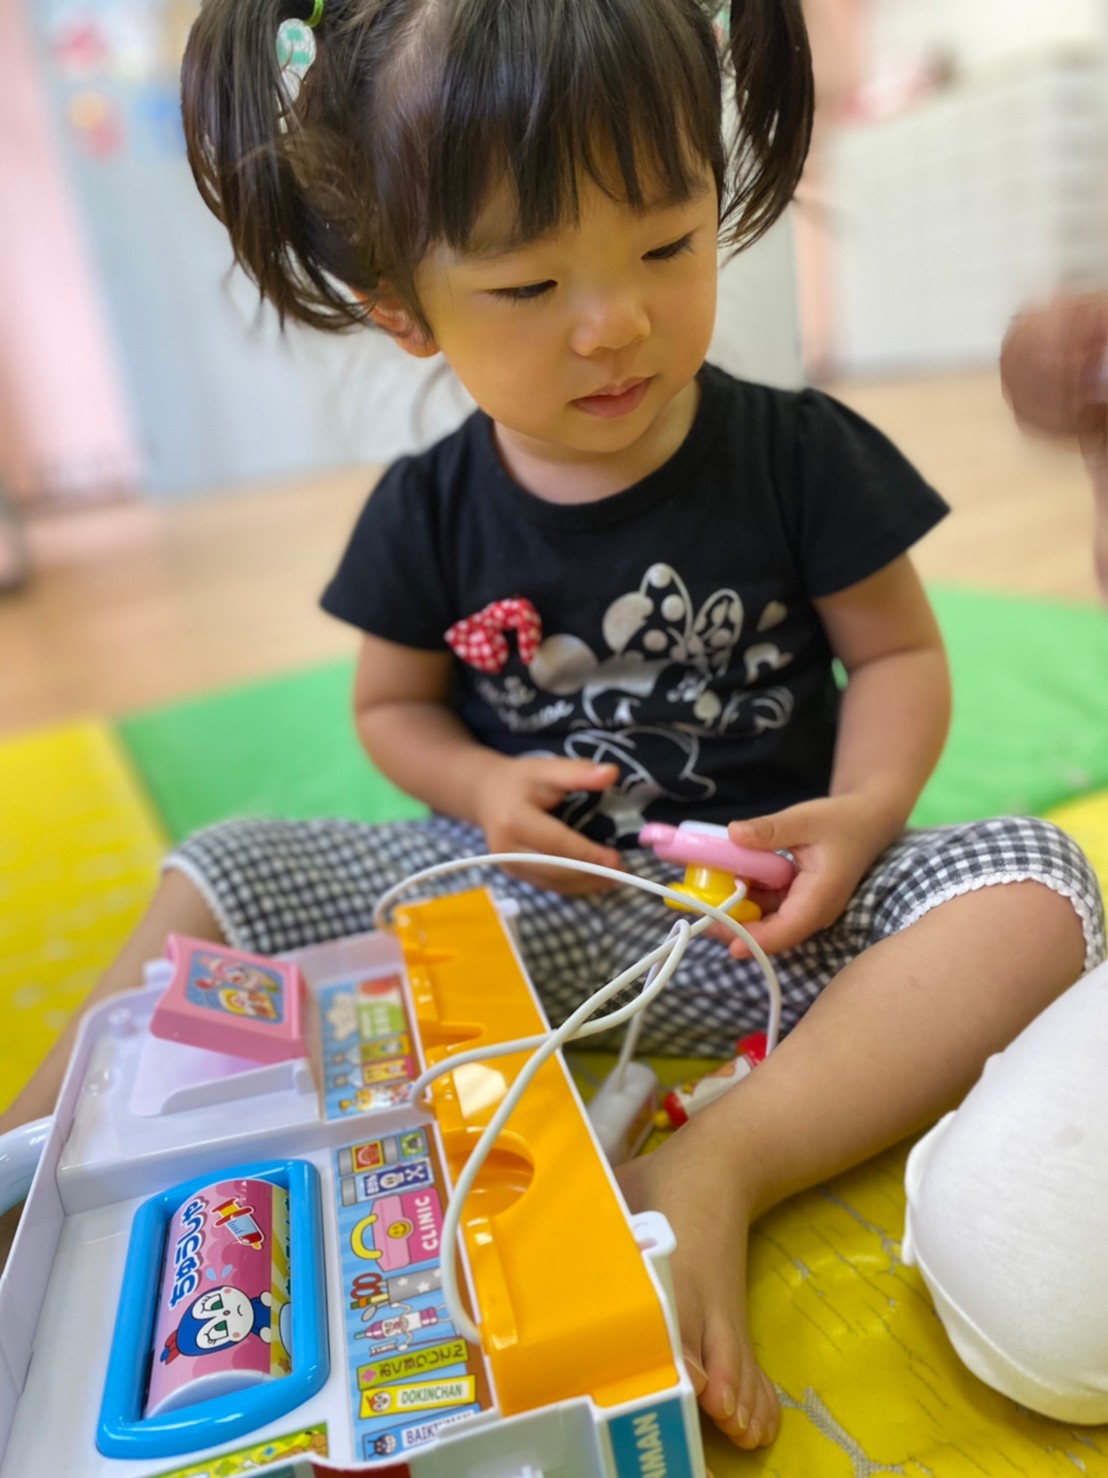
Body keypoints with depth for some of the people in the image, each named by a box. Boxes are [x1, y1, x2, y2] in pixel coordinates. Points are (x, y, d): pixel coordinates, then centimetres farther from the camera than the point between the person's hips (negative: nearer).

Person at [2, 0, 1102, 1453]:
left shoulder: (802, 456, -7)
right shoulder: (431, 513, -2)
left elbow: (900, 652, 1)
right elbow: (393, 703, 10)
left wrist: (866, 810, -19)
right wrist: (482, 788, -11)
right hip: (516, 899, 2)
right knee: (223, 877, -7)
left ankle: (718, 1166, -32)